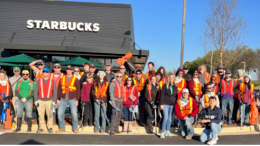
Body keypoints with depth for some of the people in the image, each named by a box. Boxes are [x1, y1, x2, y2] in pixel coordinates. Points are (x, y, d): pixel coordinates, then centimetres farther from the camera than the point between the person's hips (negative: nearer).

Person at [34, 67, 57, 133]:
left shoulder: (52, 81, 8)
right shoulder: (38, 81, 10)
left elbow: (55, 92, 6)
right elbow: (35, 91, 9)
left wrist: (54, 101, -2)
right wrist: (35, 100, 1)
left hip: (49, 101, -1)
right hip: (40, 101, 1)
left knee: (50, 115, 1)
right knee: (41, 115, 3)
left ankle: (50, 127, 12)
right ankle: (41, 128, 15)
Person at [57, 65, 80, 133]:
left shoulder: (75, 79, 3)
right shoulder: (62, 79, 11)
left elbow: (78, 90, 1)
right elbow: (59, 89, 13)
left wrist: (77, 100, -6)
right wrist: (58, 99, 8)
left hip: (72, 99, -3)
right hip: (63, 100, 3)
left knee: (74, 114, -8)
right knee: (60, 114, -1)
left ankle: (75, 128, 9)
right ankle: (62, 128, 15)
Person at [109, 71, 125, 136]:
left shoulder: (121, 84, 15)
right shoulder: (113, 83, -6)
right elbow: (111, 93, -11)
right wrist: (113, 104, -16)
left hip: (121, 101, 7)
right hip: (115, 101, -7)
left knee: (119, 116, 10)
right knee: (115, 115, -13)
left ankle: (116, 129, 19)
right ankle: (112, 130, -11)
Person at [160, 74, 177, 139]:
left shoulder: (175, 87, 11)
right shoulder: (165, 85, -1)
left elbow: (176, 96, 14)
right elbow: (162, 95, -4)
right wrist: (161, 104, -10)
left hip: (172, 105, 4)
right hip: (165, 104, -4)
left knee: (170, 118, 9)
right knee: (166, 117, -11)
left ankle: (167, 132, 22)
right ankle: (162, 133, -5)